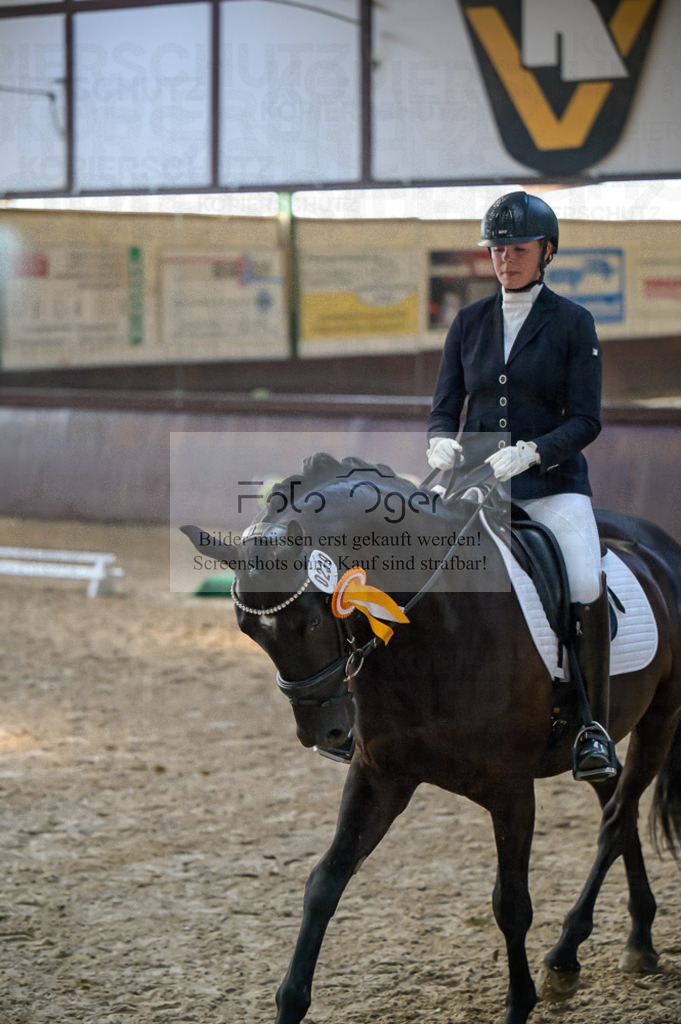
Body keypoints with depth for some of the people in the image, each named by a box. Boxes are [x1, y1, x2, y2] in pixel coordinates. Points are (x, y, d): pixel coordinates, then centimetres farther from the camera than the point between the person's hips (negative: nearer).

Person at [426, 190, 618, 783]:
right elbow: (444, 408, 12)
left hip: (552, 483, -3)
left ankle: (593, 725, -13)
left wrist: (529, 453, -20)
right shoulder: (470, 322, 11)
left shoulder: (573, 323, 1)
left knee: (588, 587, -26)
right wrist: (440, 441, -12)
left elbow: (585, 421, -4)